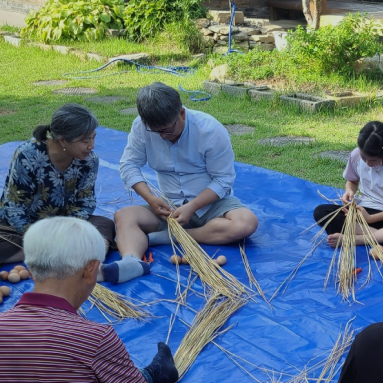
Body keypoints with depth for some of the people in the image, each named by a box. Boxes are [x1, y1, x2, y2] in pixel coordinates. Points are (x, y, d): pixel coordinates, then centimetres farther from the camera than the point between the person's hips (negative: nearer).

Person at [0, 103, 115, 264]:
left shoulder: (89, 159, -14)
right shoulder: (28, 156, -24)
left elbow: (85, 203, -7)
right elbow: (15, 209, -21)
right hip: (20, 227, -3)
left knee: (106, 225, -18)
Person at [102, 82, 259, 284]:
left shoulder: (211, 130, -19)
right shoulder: (141, 127, -11)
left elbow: (223, 180, -15)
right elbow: (129, 165, -5)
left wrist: (192, 207, -26)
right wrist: (150, 198, -21)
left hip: (211, 203, -2)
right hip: (170, 206, 2)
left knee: (247, 222, -33)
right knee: (123, 216, -22)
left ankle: (166, 237, -31)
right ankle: (131, 261, -52)